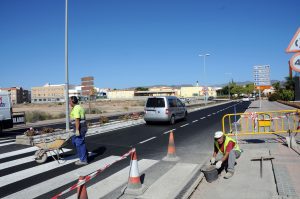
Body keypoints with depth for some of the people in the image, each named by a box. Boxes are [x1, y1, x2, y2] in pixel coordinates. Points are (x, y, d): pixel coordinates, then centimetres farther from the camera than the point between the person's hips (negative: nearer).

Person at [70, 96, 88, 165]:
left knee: (79, 144, -2)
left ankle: (83, 160, 6)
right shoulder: (79, 107, 16)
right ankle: (84, 155, 23)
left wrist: (77, 130, -24)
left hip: (79, 128, -10)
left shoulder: (76, 108, -16)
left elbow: (77, 120, -23)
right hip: (82, 128, 10)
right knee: (74, 141, 19)